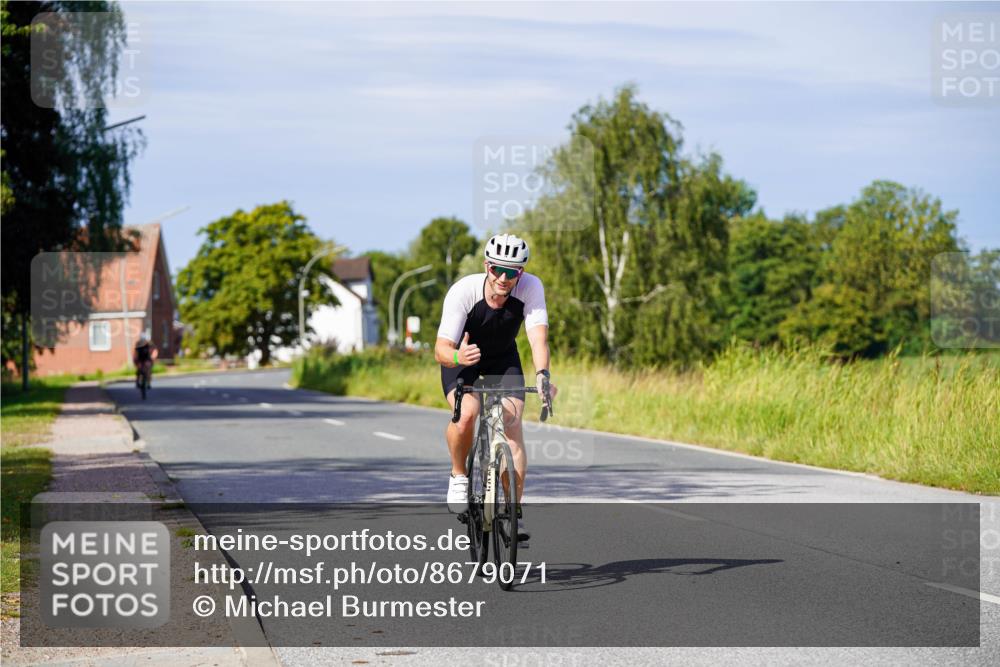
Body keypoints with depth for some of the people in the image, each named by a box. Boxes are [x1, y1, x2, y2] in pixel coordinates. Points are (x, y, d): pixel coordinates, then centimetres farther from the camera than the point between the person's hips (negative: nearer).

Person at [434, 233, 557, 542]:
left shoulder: (531, 287, -28)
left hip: (503, 358, 2)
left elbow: (538, 336, -37)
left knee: (512, 424, -15)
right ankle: (459, 476, -2)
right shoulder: (462, 291, -33)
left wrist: (542, 374, -55)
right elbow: (441, 349, -35)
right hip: (462, 357, -2)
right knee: (466, 413, -30)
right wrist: (458, 356, -58)